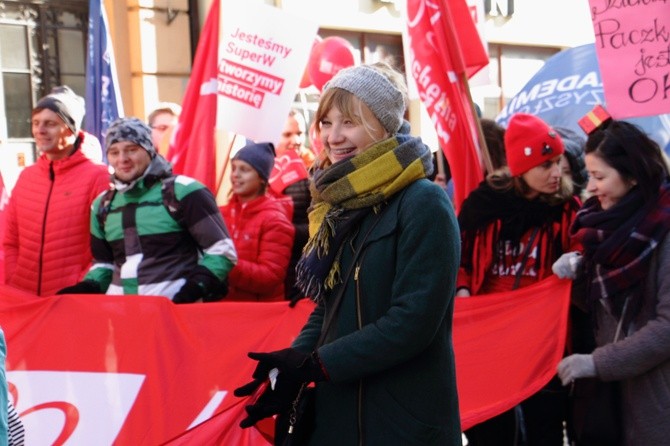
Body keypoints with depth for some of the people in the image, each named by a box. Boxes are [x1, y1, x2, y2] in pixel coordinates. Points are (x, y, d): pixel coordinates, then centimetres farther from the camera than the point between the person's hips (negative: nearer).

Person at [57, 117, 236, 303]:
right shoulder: (103, 205, 16)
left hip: (174, 305, -4)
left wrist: (197, 288, -15)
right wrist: (89, 287, 8)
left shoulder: (182, 192, -2)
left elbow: (222, 250, -2)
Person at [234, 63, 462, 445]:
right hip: (338, 411, 7)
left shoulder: (424, 204, -15)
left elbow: (413, 321, -21)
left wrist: (313, 365, -19)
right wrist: (294, 360, -5)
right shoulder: (342, 203, 9)